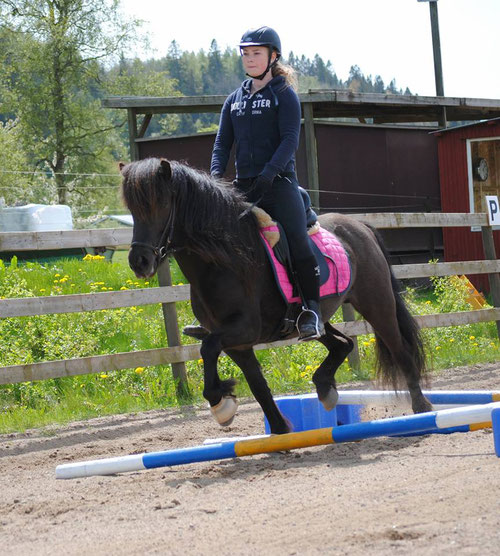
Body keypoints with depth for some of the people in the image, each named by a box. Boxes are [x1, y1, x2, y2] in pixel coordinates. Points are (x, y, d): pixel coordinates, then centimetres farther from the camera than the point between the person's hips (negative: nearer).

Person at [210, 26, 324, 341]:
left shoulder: (284, 95, 1)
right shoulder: (235, 99, 17)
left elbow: (290, 139, -10)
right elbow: (223, 142, 13)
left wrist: (269, 172, -23)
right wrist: (216, 173, -6)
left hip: (278, 182, -6)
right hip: (244, 185, 6)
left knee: (298, 238, -20)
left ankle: (312, 309, -17)